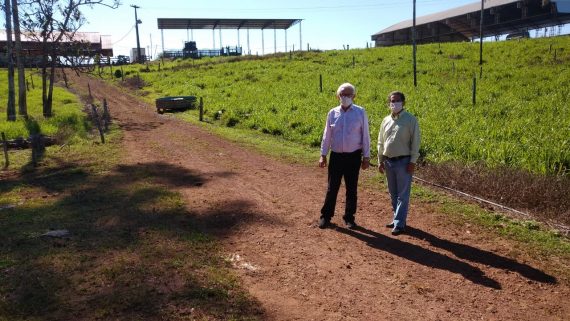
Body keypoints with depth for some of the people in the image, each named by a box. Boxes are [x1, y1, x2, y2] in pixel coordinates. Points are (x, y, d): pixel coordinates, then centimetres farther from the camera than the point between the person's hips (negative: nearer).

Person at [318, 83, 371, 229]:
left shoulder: (360, 112, -2)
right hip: (336, 156, 1)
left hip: (353, 156, -1)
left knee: (352, 188, 8)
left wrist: (366, 157, -3)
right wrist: (323, 155, 5)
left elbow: (365, 135, 0)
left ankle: (349, 217, 21)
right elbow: (327, 135, 7)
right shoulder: (333, 113, 3)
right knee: (332, 187, 5)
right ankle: (326, 216, 17)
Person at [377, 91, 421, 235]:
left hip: (403, 161, -6)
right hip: (388, 161, 6)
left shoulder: (410, 120, -7)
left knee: (402, 194, -3)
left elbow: (415, 142, -9)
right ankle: (397, 218, 27)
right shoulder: (386, 120, 10)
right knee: (393, 193, 14)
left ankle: (399, 224, 0)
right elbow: (381, 142, 15)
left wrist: (413, 161, -12)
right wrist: (380, 161, 13)